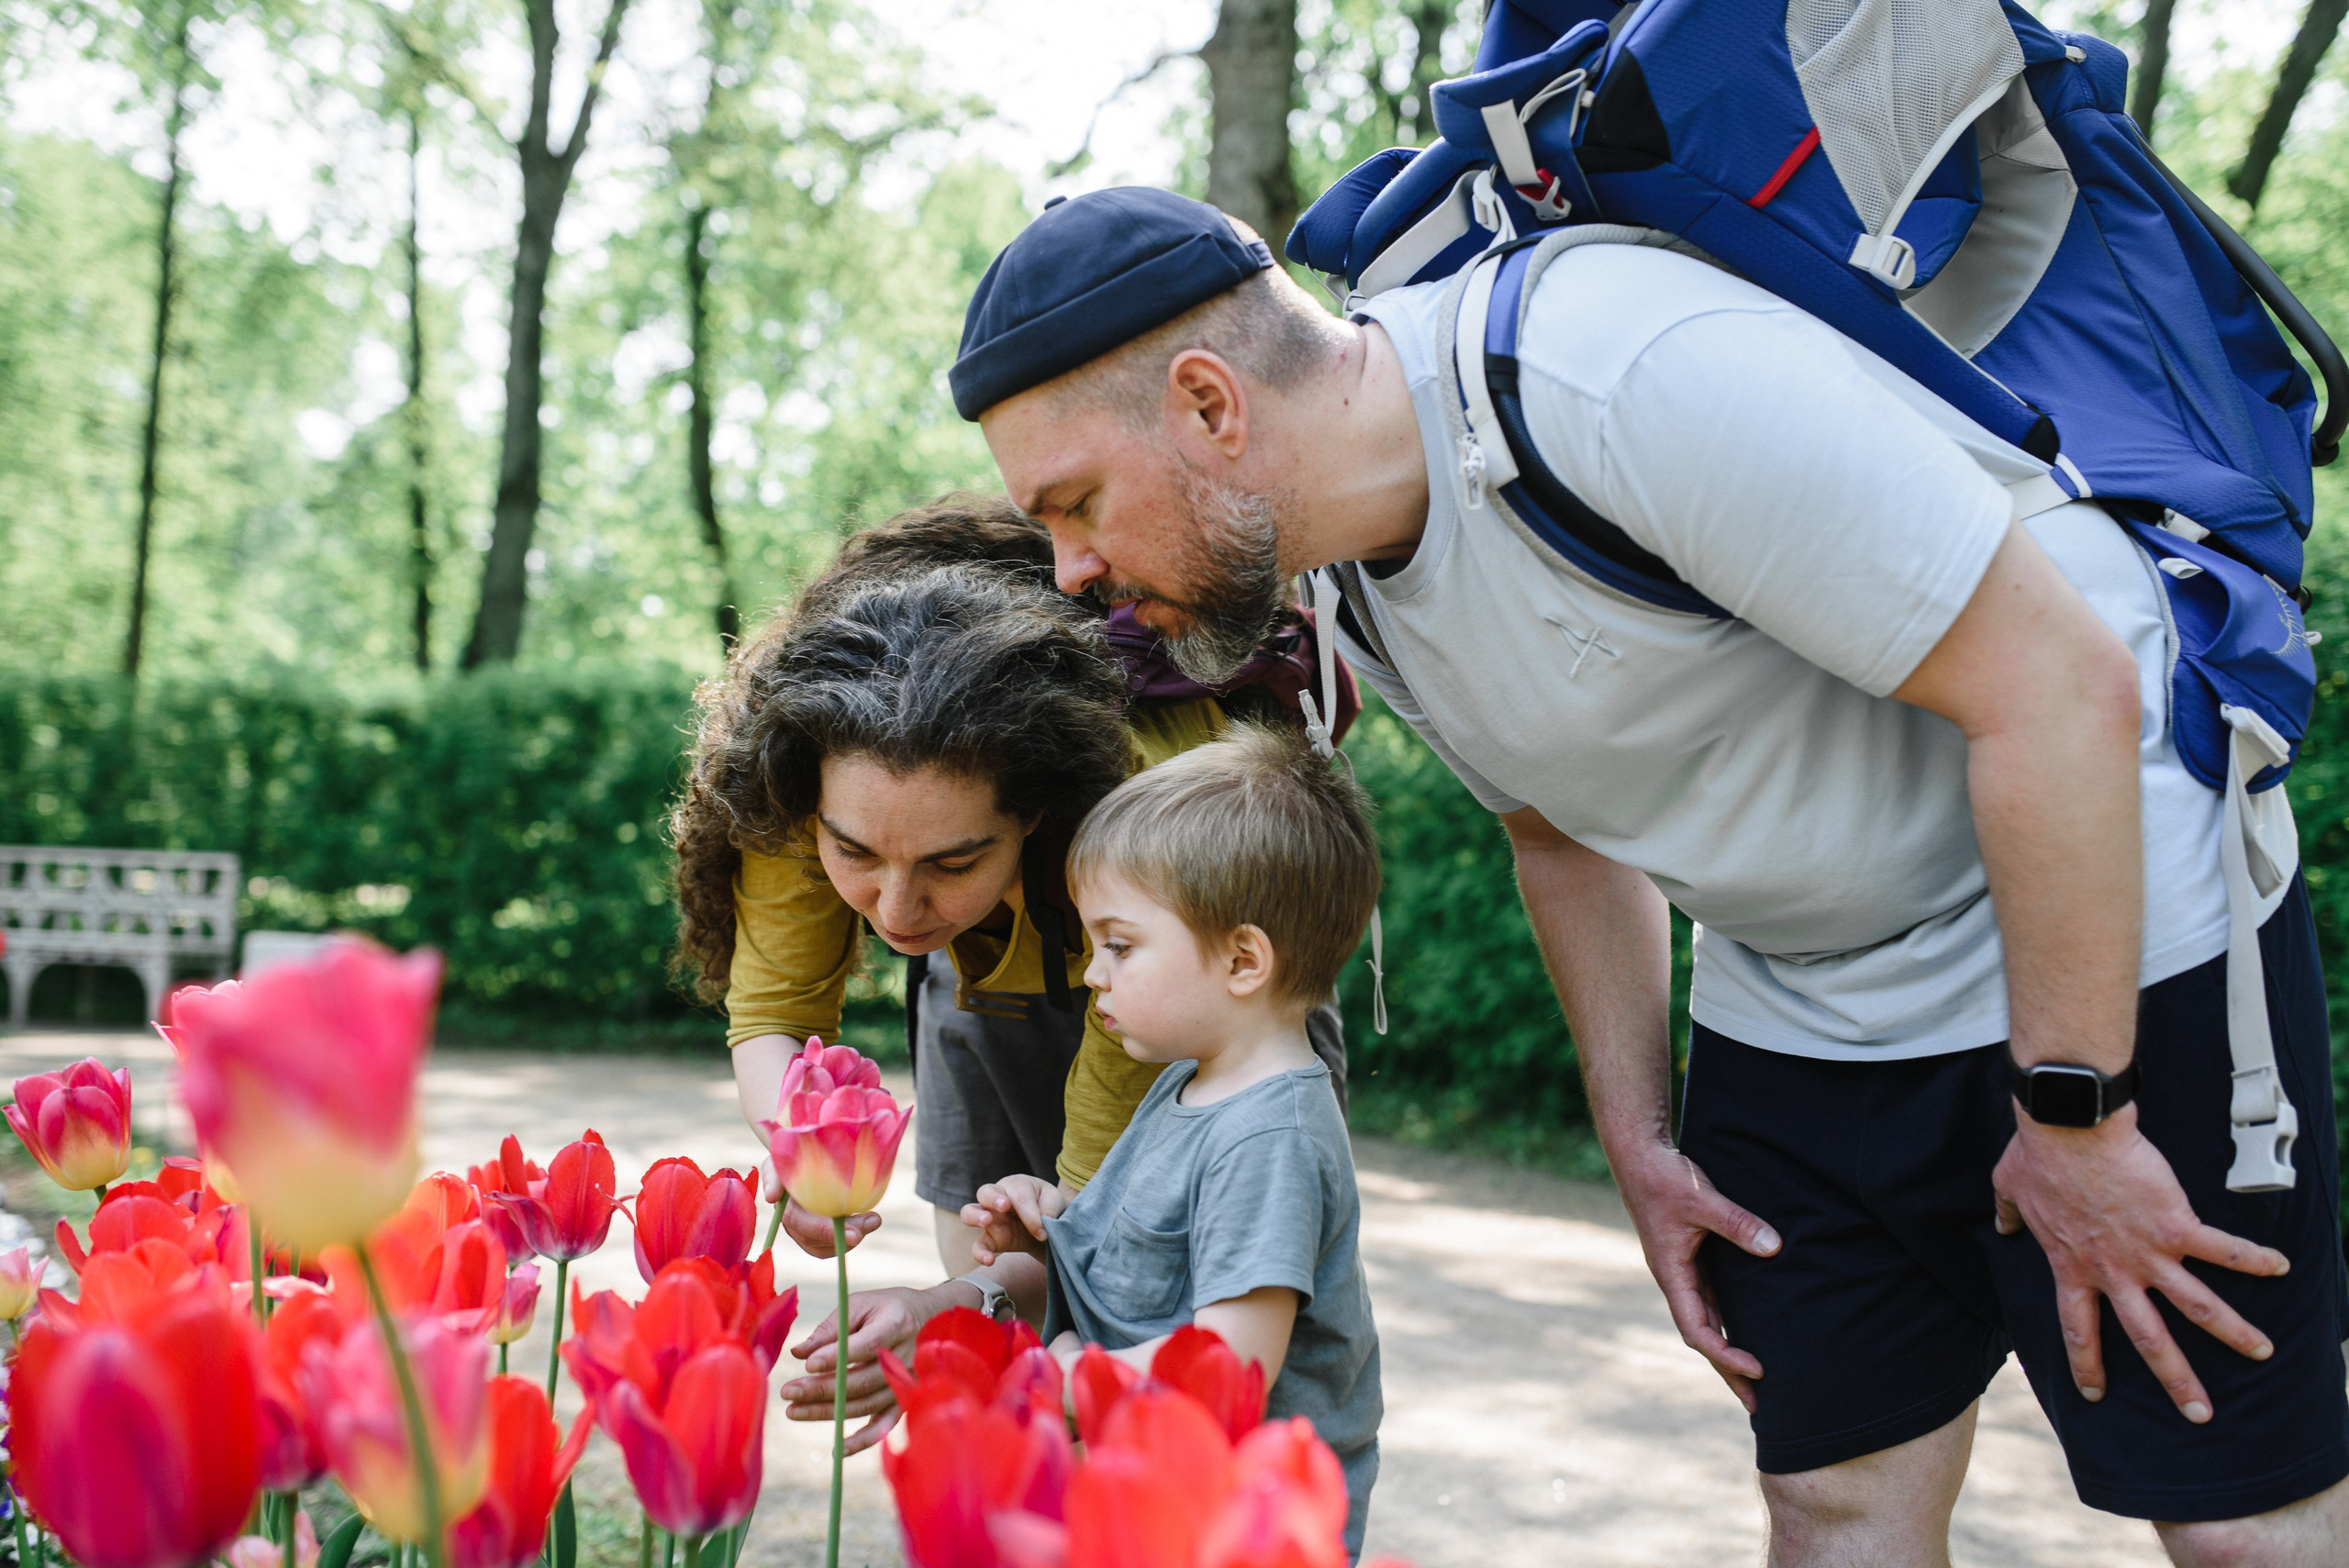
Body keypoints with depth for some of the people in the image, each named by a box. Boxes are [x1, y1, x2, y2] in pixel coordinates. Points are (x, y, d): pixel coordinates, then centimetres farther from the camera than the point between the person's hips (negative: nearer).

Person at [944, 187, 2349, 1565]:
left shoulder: (1632, 376, -30)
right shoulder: (1339, 570, -2)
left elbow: (2059, 686, -27)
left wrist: (2072, 1117, -21)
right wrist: (1641, 1139, 9)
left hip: (2120, 945, -7)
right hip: (1793, 1010, 7)